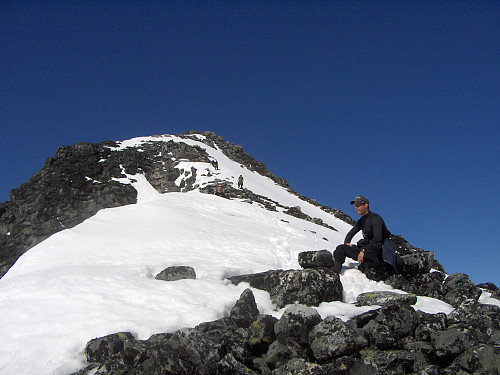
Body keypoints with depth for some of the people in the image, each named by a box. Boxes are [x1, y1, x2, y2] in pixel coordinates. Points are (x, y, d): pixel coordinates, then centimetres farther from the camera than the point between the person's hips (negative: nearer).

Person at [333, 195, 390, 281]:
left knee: (368, 249, -42)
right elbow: (350, 234, 25)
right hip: (365, 248, 8)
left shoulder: (375, 218, -10)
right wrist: (347, 243, 3)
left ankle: (375, 271, -27)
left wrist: (364, 251, -27)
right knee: (341, 249, -8)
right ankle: (333, 270, -21)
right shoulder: (361, 221, 16)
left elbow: (378, 238, -22)